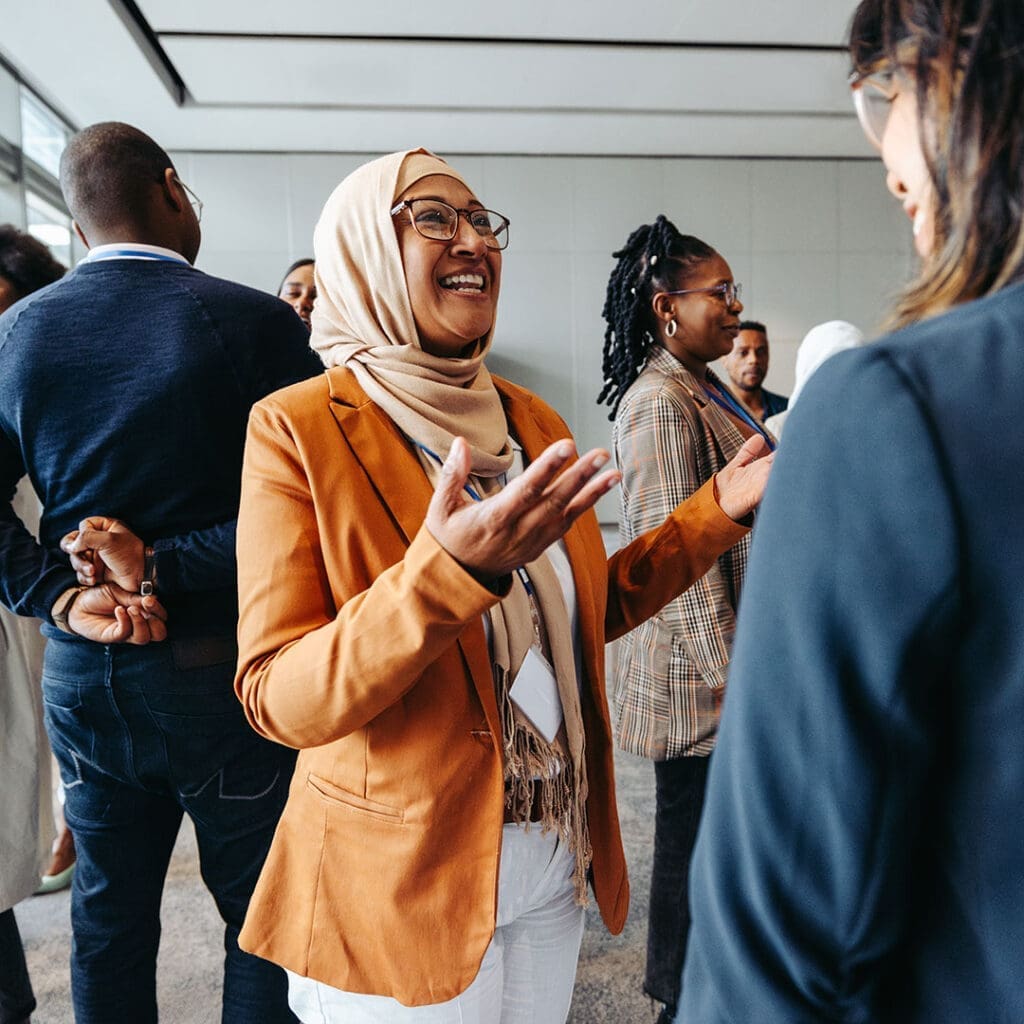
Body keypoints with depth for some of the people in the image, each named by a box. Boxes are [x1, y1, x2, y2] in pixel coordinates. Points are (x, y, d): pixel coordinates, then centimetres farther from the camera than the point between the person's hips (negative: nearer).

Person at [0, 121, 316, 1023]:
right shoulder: (256, 322, -13)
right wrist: (165, 566, -14)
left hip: (80, 677, 5)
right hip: (223, 672, -4)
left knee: (109, 921, 22)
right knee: (263, 920, 14)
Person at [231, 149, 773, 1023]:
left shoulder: (531, 419, 3)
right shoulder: (300, 427, -14)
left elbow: (590, 608, 10)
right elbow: (277, 701, -20)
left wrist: (720, 508, 2)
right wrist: (448, 569, -35)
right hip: (402, 882, -5)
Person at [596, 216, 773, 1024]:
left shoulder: (704, 389, 12)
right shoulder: (663, 403, -19)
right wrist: (732, 674, -20)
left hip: (726, 648, 10)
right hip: (696, 667, -10)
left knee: (706, 831, 22)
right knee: (693, 836, 7)